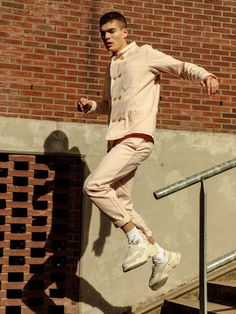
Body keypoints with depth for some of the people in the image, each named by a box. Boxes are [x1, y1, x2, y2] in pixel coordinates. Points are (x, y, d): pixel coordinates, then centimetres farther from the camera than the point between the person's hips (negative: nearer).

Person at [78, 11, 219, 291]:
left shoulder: (145, 55, 4)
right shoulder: (111, 69, 25)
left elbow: (181, 67, -2)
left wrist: (206, 76, -22)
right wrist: (91, 105, 16)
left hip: (137, 138, -8)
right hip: (118, 140, 8)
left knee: (94, 185, -22)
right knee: (121, 204, 7)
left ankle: (138, 240, -12)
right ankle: (161, 256, 17)